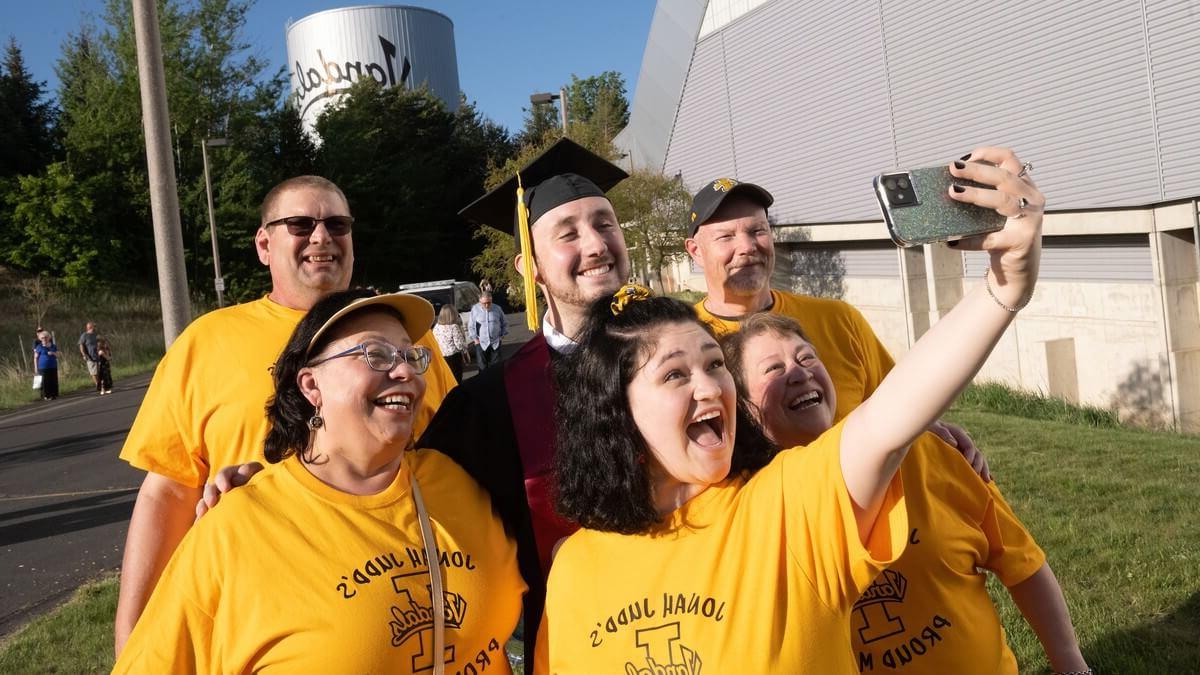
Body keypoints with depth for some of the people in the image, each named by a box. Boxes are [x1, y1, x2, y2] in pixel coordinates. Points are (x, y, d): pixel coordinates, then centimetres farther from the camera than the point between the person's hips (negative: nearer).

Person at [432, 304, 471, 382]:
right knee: (456, 379, 5)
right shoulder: (454, 327, -16)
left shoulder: (436, 327, 1)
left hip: (440, 357, 6)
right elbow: (459, 344, -14)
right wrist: (465, 352, 4)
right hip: (453, 357, -6)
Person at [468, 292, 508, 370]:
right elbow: (471, 326, 1)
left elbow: (504, 323, 11)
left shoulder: (497, 309, -2)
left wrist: (502, 335, 4)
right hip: (481, 343, -1)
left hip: (495, 343, 1)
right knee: (482, 366, 4)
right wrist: (475, 338, -3)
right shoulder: (475, 309, -5)